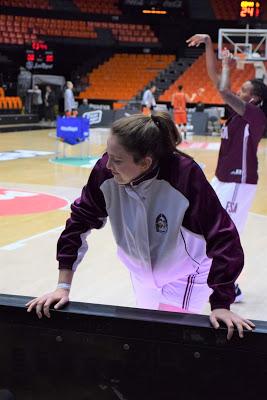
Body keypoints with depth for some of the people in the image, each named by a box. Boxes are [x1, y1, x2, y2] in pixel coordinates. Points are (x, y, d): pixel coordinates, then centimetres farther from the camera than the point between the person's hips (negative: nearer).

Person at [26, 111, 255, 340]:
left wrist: (220, 304, -31)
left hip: (186, 277, -4)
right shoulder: (106, 172, -26)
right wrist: (63, 286, -15)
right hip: (142, 273, 4)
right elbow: (80, 223, -14)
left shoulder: (186, 175, -37)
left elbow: (223, 237, -31)